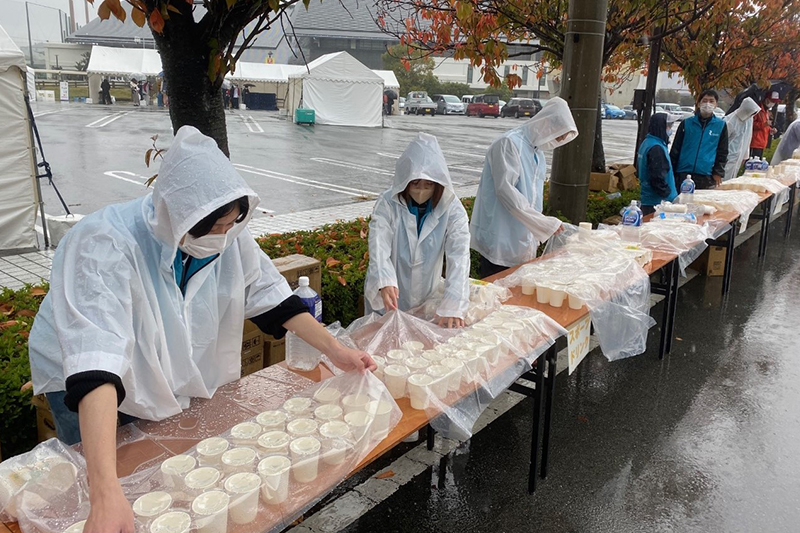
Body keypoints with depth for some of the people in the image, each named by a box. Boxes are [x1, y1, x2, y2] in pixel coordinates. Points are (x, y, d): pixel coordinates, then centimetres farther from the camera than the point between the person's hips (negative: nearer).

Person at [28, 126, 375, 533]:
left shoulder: (228, 236, -19)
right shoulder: (105, 246, -37)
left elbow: (269, 295, -9)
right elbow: (96, 357, -47)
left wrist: (335, 350, -18)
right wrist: (106, 495, -55)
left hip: (174, 377, 5)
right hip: (85, 383, -4)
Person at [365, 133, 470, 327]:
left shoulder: (452, 209, -12)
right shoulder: (388, 204, -13)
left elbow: (459, 256, -22)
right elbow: (379, 247, -24)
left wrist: (452, 306, -36)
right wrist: (385, 283, -45)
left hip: (427, 300, 1)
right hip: (388, 301, -1)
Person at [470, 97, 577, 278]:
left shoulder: (538, 153, 17)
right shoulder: (509, 143, -13)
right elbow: (506, 190, -23)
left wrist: (537, 233, 14)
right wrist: (546, 224, -21)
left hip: (523, 243, 9)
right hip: (499, 242, -9)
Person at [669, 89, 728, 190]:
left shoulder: (721, 125, 7)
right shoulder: (687, 123, 7)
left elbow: (722, 152, 11)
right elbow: (675, 149, 9)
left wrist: (718, 173, 2)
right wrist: (671, 172, 5)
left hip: (706, 177, 0)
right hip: (683, 174, 0)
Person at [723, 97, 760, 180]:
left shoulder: (749, 119, 2)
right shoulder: (731, 121, -19)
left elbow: (747, 140, 10)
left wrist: (745, 156, 13)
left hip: (738, 158, 7)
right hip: (728, 157, -7)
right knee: (724, 181, -5)